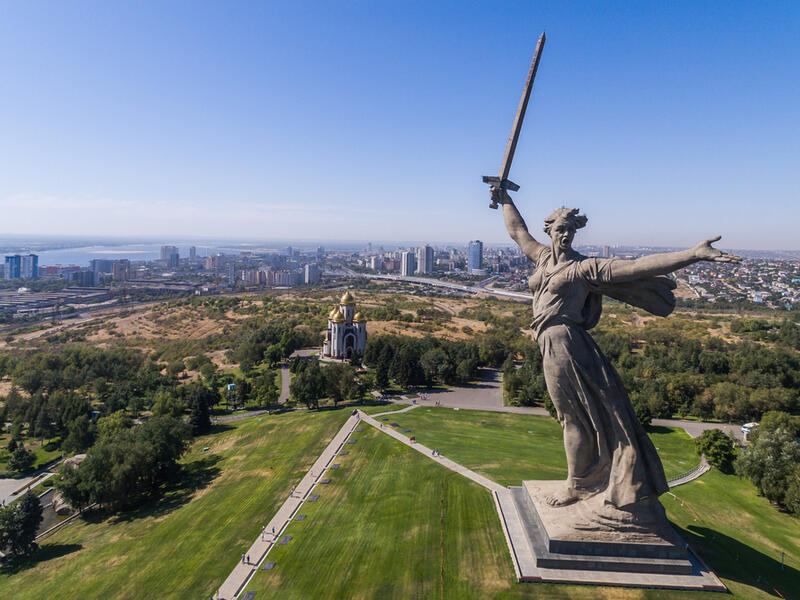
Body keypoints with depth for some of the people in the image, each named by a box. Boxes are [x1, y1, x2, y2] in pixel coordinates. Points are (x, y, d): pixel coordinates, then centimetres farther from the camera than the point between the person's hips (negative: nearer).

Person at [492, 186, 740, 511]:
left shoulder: (583, 266, -4)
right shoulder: (543, 256, 13)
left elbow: (639, 266, -11)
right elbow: (518, 231, 29)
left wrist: (694, 254, -19)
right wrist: (505, 200, 39)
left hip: (564, 344, -6)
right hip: (551, 345, 6)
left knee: (576, 417, 6)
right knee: (577, 416, 15)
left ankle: (576, 486, 22)